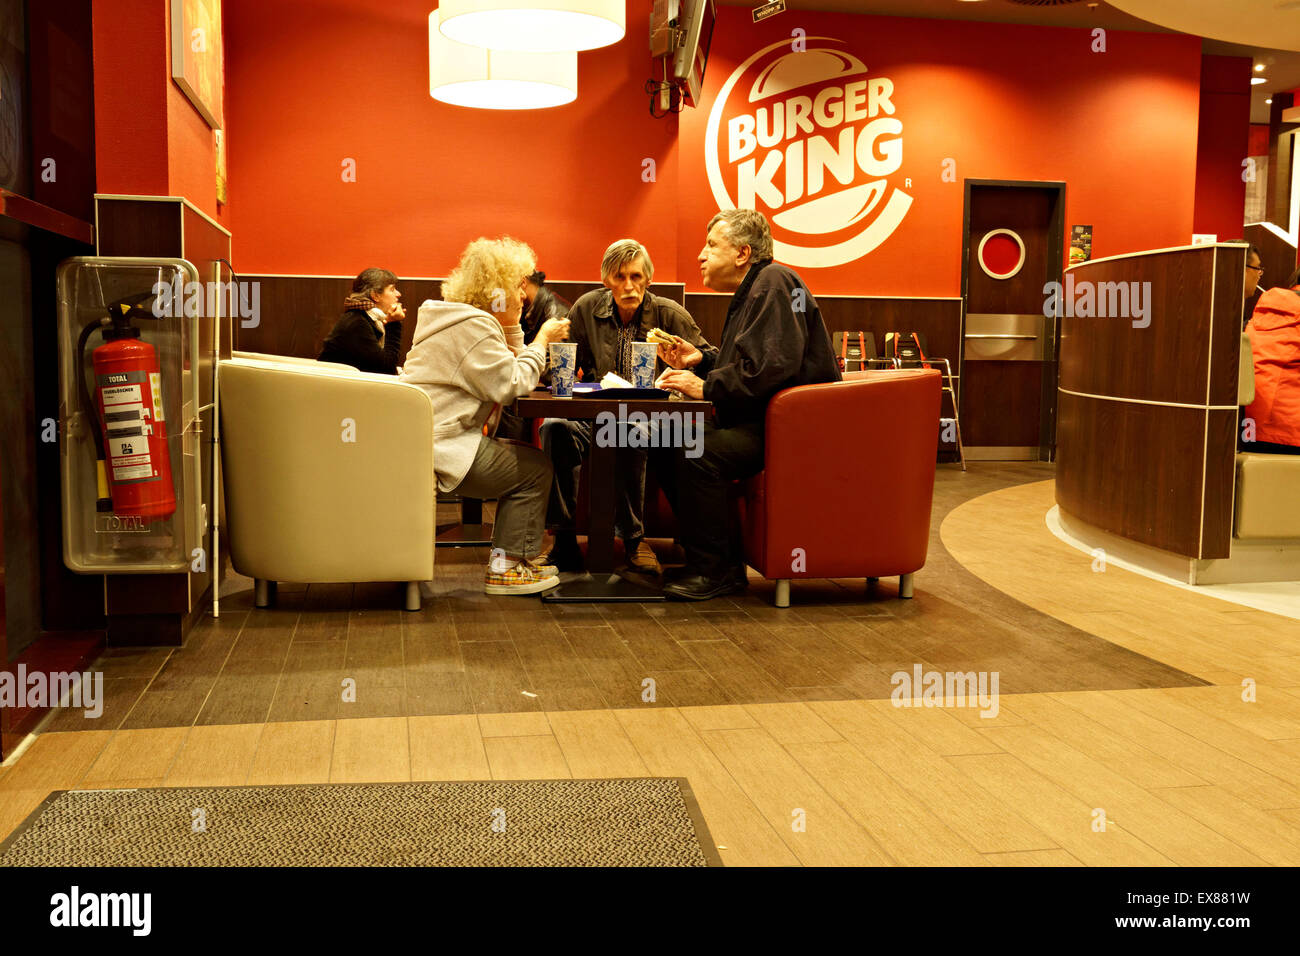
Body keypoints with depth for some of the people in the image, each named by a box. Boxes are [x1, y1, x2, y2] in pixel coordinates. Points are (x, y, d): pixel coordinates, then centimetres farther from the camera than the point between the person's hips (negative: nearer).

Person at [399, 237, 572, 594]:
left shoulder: (463, 320, 20)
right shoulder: (472, 325, -15)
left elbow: (497, 374, 23)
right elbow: (510, 384, -17)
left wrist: (513, 332, 14)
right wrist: (542, 340, -7)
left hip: (425, 441, 11)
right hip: (438, 450, -11)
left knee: (523, 456, 19)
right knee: (536, 467, -6)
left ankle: (510, 557, 21)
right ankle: (507, 567, -2)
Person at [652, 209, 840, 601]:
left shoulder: (774, 283, -12)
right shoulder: (751, 291, 21)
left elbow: (770, 367, -25)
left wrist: (705, 387, -18)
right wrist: (699, 359, 13)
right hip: (758, 420, 11)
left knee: (697, 453, -29)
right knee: (666, 443, -3)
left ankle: (713, 569, -13)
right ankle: (725, 558, 3)